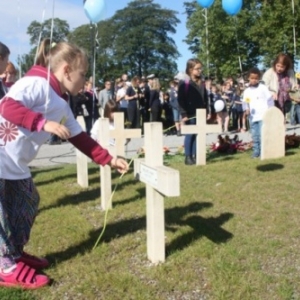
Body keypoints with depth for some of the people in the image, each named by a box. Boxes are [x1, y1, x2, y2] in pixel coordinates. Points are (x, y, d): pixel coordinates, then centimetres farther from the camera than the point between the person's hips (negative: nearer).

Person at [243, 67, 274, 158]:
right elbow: (245, 102, 15)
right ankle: (256, 151, 17)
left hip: (263, 116, -4)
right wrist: (247, 109, -5)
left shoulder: (263, 88, -3)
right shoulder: (247, 91, 7)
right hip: (253, 117, 4)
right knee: (255, 135, 8)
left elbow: (270, 99, 0)